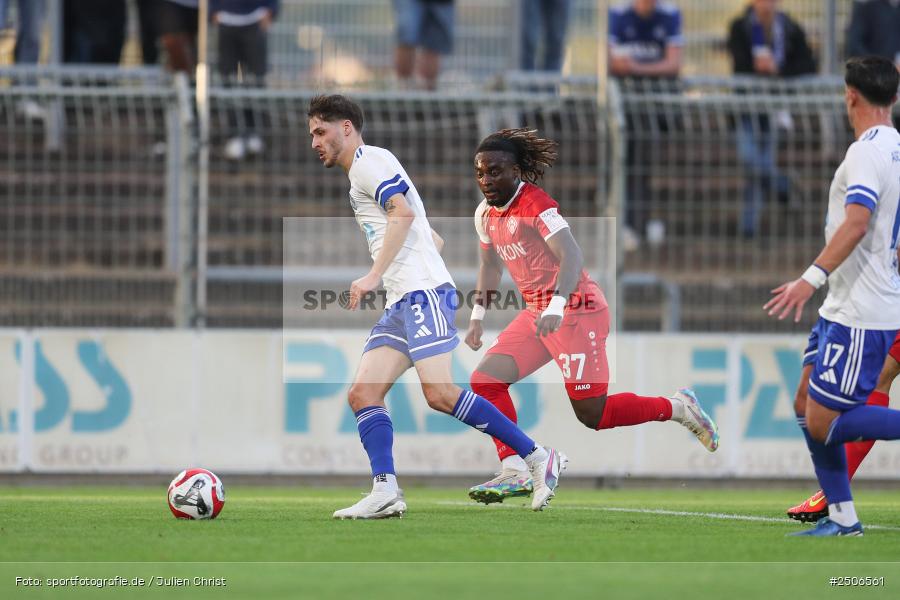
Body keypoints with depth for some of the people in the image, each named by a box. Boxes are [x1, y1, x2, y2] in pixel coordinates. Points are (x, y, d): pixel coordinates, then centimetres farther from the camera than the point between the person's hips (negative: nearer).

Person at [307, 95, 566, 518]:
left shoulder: (369, 160, 0)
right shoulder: (360, 180, 30)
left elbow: (404, 213, -17)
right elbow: (433, 238, 32)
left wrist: (374, 276, -19)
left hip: (423, 292, -10)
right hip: (401, 304, 10)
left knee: (439, 393, -19)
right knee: (363, 394, -5)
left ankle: (538, 458, -13)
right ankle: (385, 492, -18)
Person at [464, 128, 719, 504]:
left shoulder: (535, 204, -17)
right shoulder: (485, 214, 8)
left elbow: (571, 255, -29)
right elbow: (490, 264, 26)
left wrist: (556, 307, -42)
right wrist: (478, 315, 20)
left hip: (575, 309, -8)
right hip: (536, 313, 8)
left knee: (593, 414, -7)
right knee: (485, 380, -7)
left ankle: (678, 408, 14)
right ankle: (515, 472, -6)